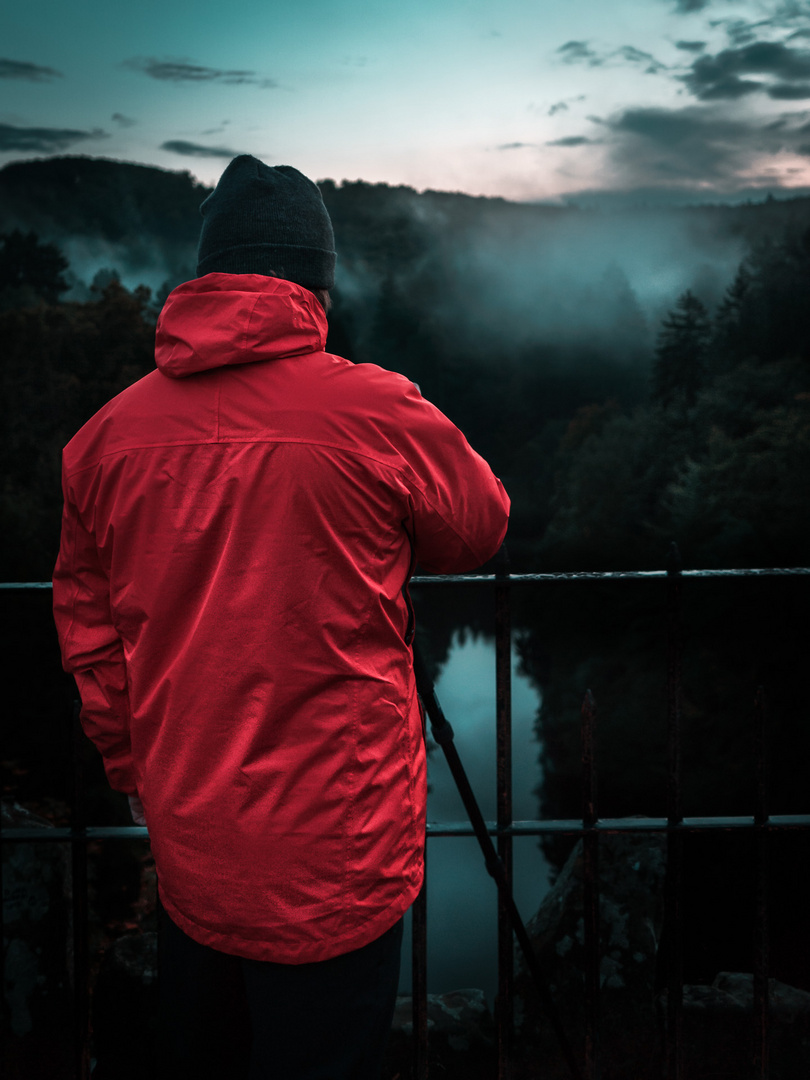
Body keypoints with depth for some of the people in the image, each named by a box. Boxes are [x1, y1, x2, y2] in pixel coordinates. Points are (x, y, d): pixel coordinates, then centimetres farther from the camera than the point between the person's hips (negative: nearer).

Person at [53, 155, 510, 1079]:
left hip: (182, 835, 5)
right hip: (330, 855, -4)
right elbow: (480, 531, 3)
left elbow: (86, 623, 9)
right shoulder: (379, 412, -16)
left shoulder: (109, 433, -3)